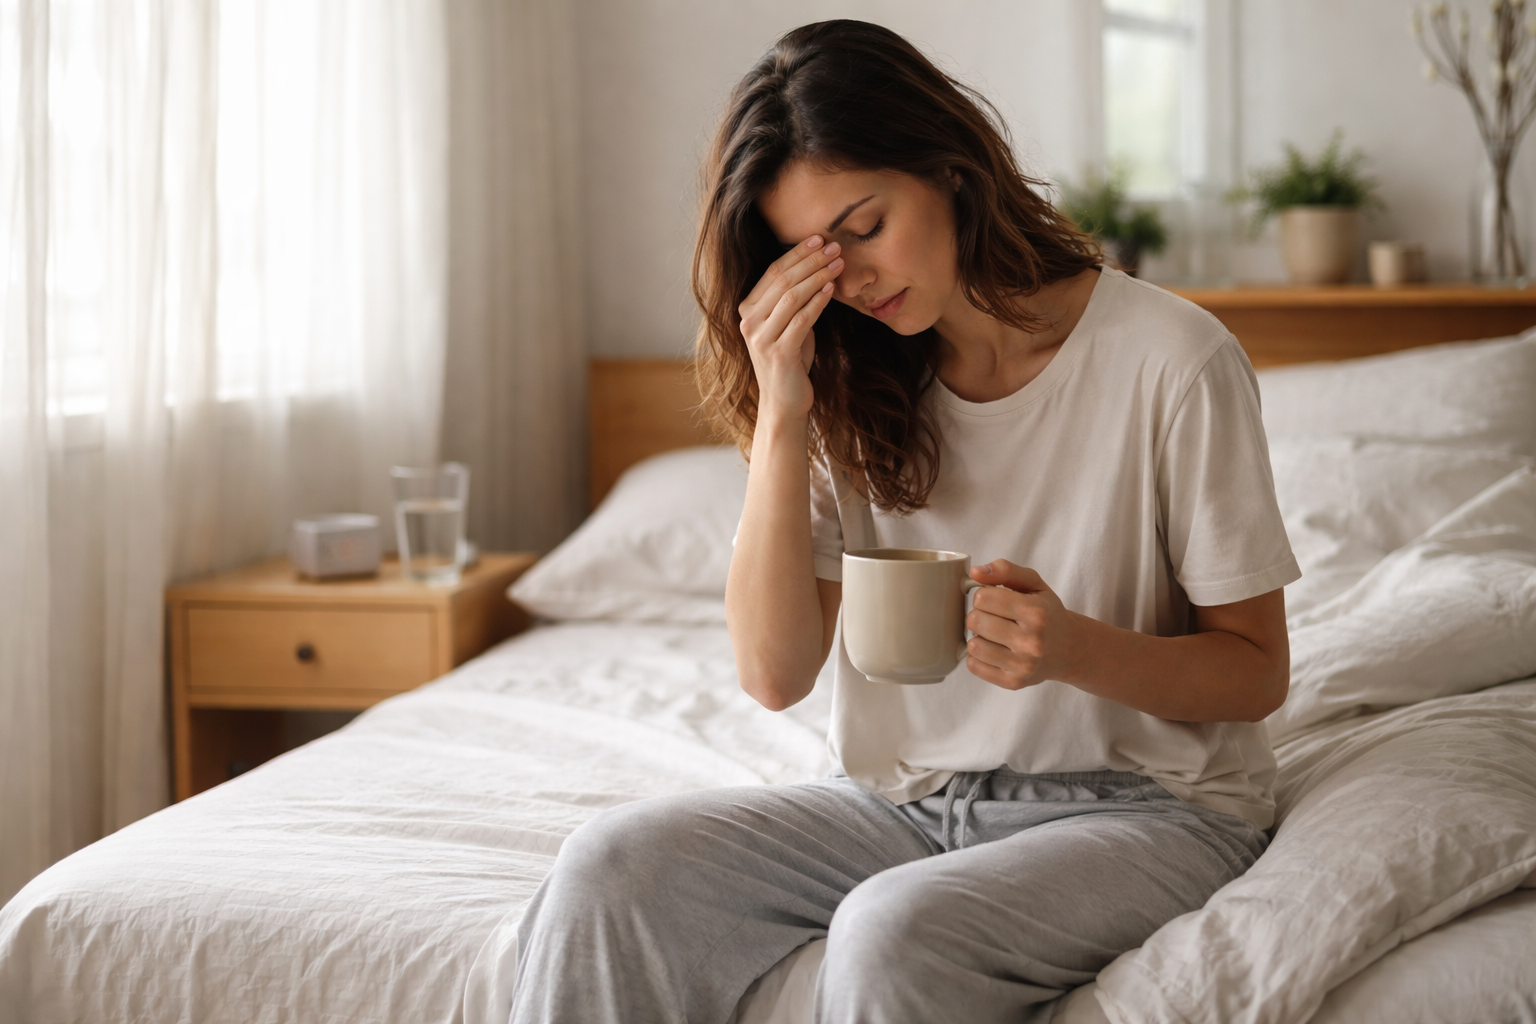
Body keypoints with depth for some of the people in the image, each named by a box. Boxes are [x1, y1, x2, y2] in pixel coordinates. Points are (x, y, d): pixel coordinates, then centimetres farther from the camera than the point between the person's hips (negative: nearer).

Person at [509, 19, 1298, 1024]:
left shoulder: (1172, 360, -11)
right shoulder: (853, 385, 3)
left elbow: (1256, 672, -5)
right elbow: (777, 670, -4)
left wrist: (1075, 649, -25)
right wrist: (780, 417, -13)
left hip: (1142, 802, -4)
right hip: (910, 800, 4)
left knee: (893, 931, -34)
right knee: (615, 866, -20)